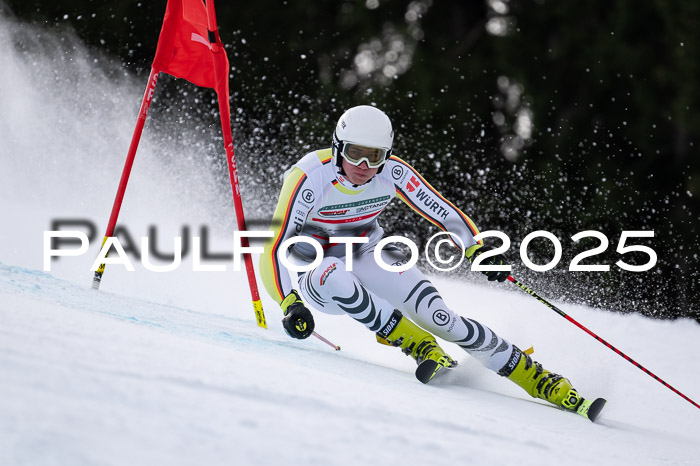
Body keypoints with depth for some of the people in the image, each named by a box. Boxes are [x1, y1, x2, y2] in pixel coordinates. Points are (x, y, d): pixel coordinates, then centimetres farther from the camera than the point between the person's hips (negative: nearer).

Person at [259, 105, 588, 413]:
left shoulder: (392, 173, -16)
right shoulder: (309, 177, -28)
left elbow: (443, 212, -7)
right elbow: (274, 248, -29)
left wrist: (477, 249, -24)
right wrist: (290, 304, -43)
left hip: (370, 260, 2)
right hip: (318, 278, -2)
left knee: (440, 317, -19)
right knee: (332, 273, -39)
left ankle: (536, 377, -9)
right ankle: (418, 345, -24)